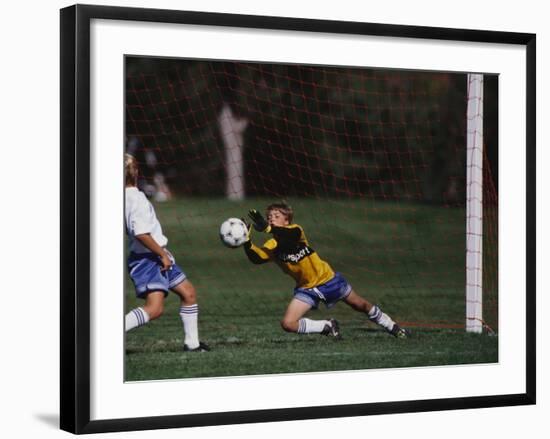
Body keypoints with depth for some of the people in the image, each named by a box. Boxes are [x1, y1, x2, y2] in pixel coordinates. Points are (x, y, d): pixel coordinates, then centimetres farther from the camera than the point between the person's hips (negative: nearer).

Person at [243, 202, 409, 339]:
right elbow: (256, 258, -36)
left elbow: (291, 234, -46)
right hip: (306, 289, 2)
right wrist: (247, 242, -55)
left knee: (361, 305, 14)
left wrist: (267, 228, -60)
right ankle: (328, 326, 5)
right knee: (288, 324, -16)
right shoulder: (272, 245, -16)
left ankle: (393, 328, 38)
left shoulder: (296, 230, -20)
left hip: (327, 278, -2)